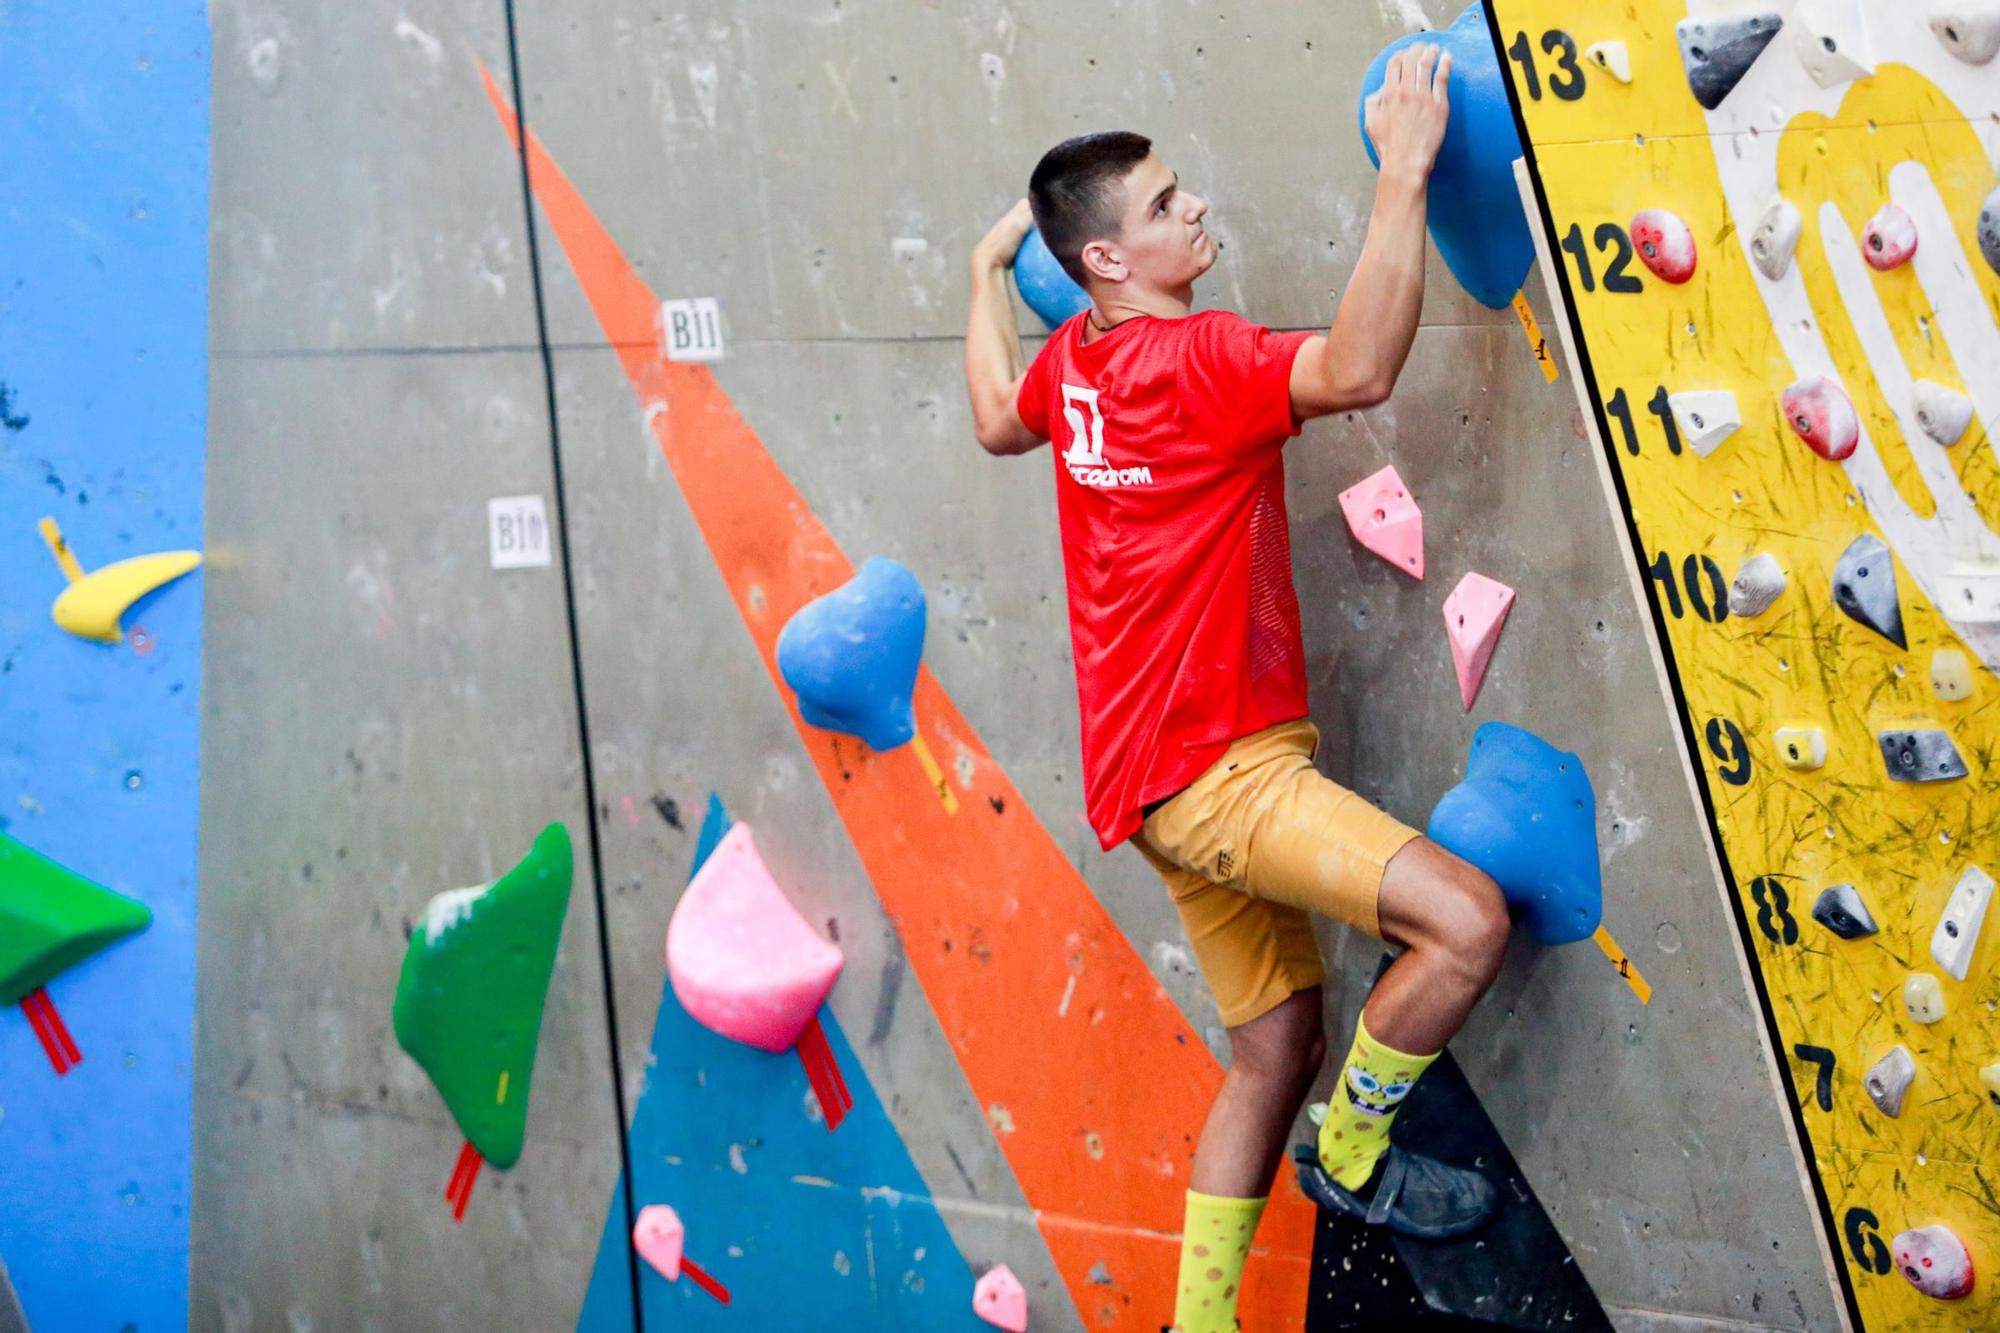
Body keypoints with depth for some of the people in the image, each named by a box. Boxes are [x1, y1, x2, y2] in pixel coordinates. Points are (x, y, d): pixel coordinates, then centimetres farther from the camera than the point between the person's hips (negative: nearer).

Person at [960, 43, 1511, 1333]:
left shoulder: (1073, 359, 9)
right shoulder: (1193, 356, -17)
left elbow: (999, 420, 33)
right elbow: (1358, 367, -34)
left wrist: (988, 271, 43)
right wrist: (1405, 175, -29)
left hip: (1171, 768, 10)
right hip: (1214, 768, -10)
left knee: (1279, 1048, 15)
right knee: (1467, 918, -21)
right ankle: (1352, 1152, 2)